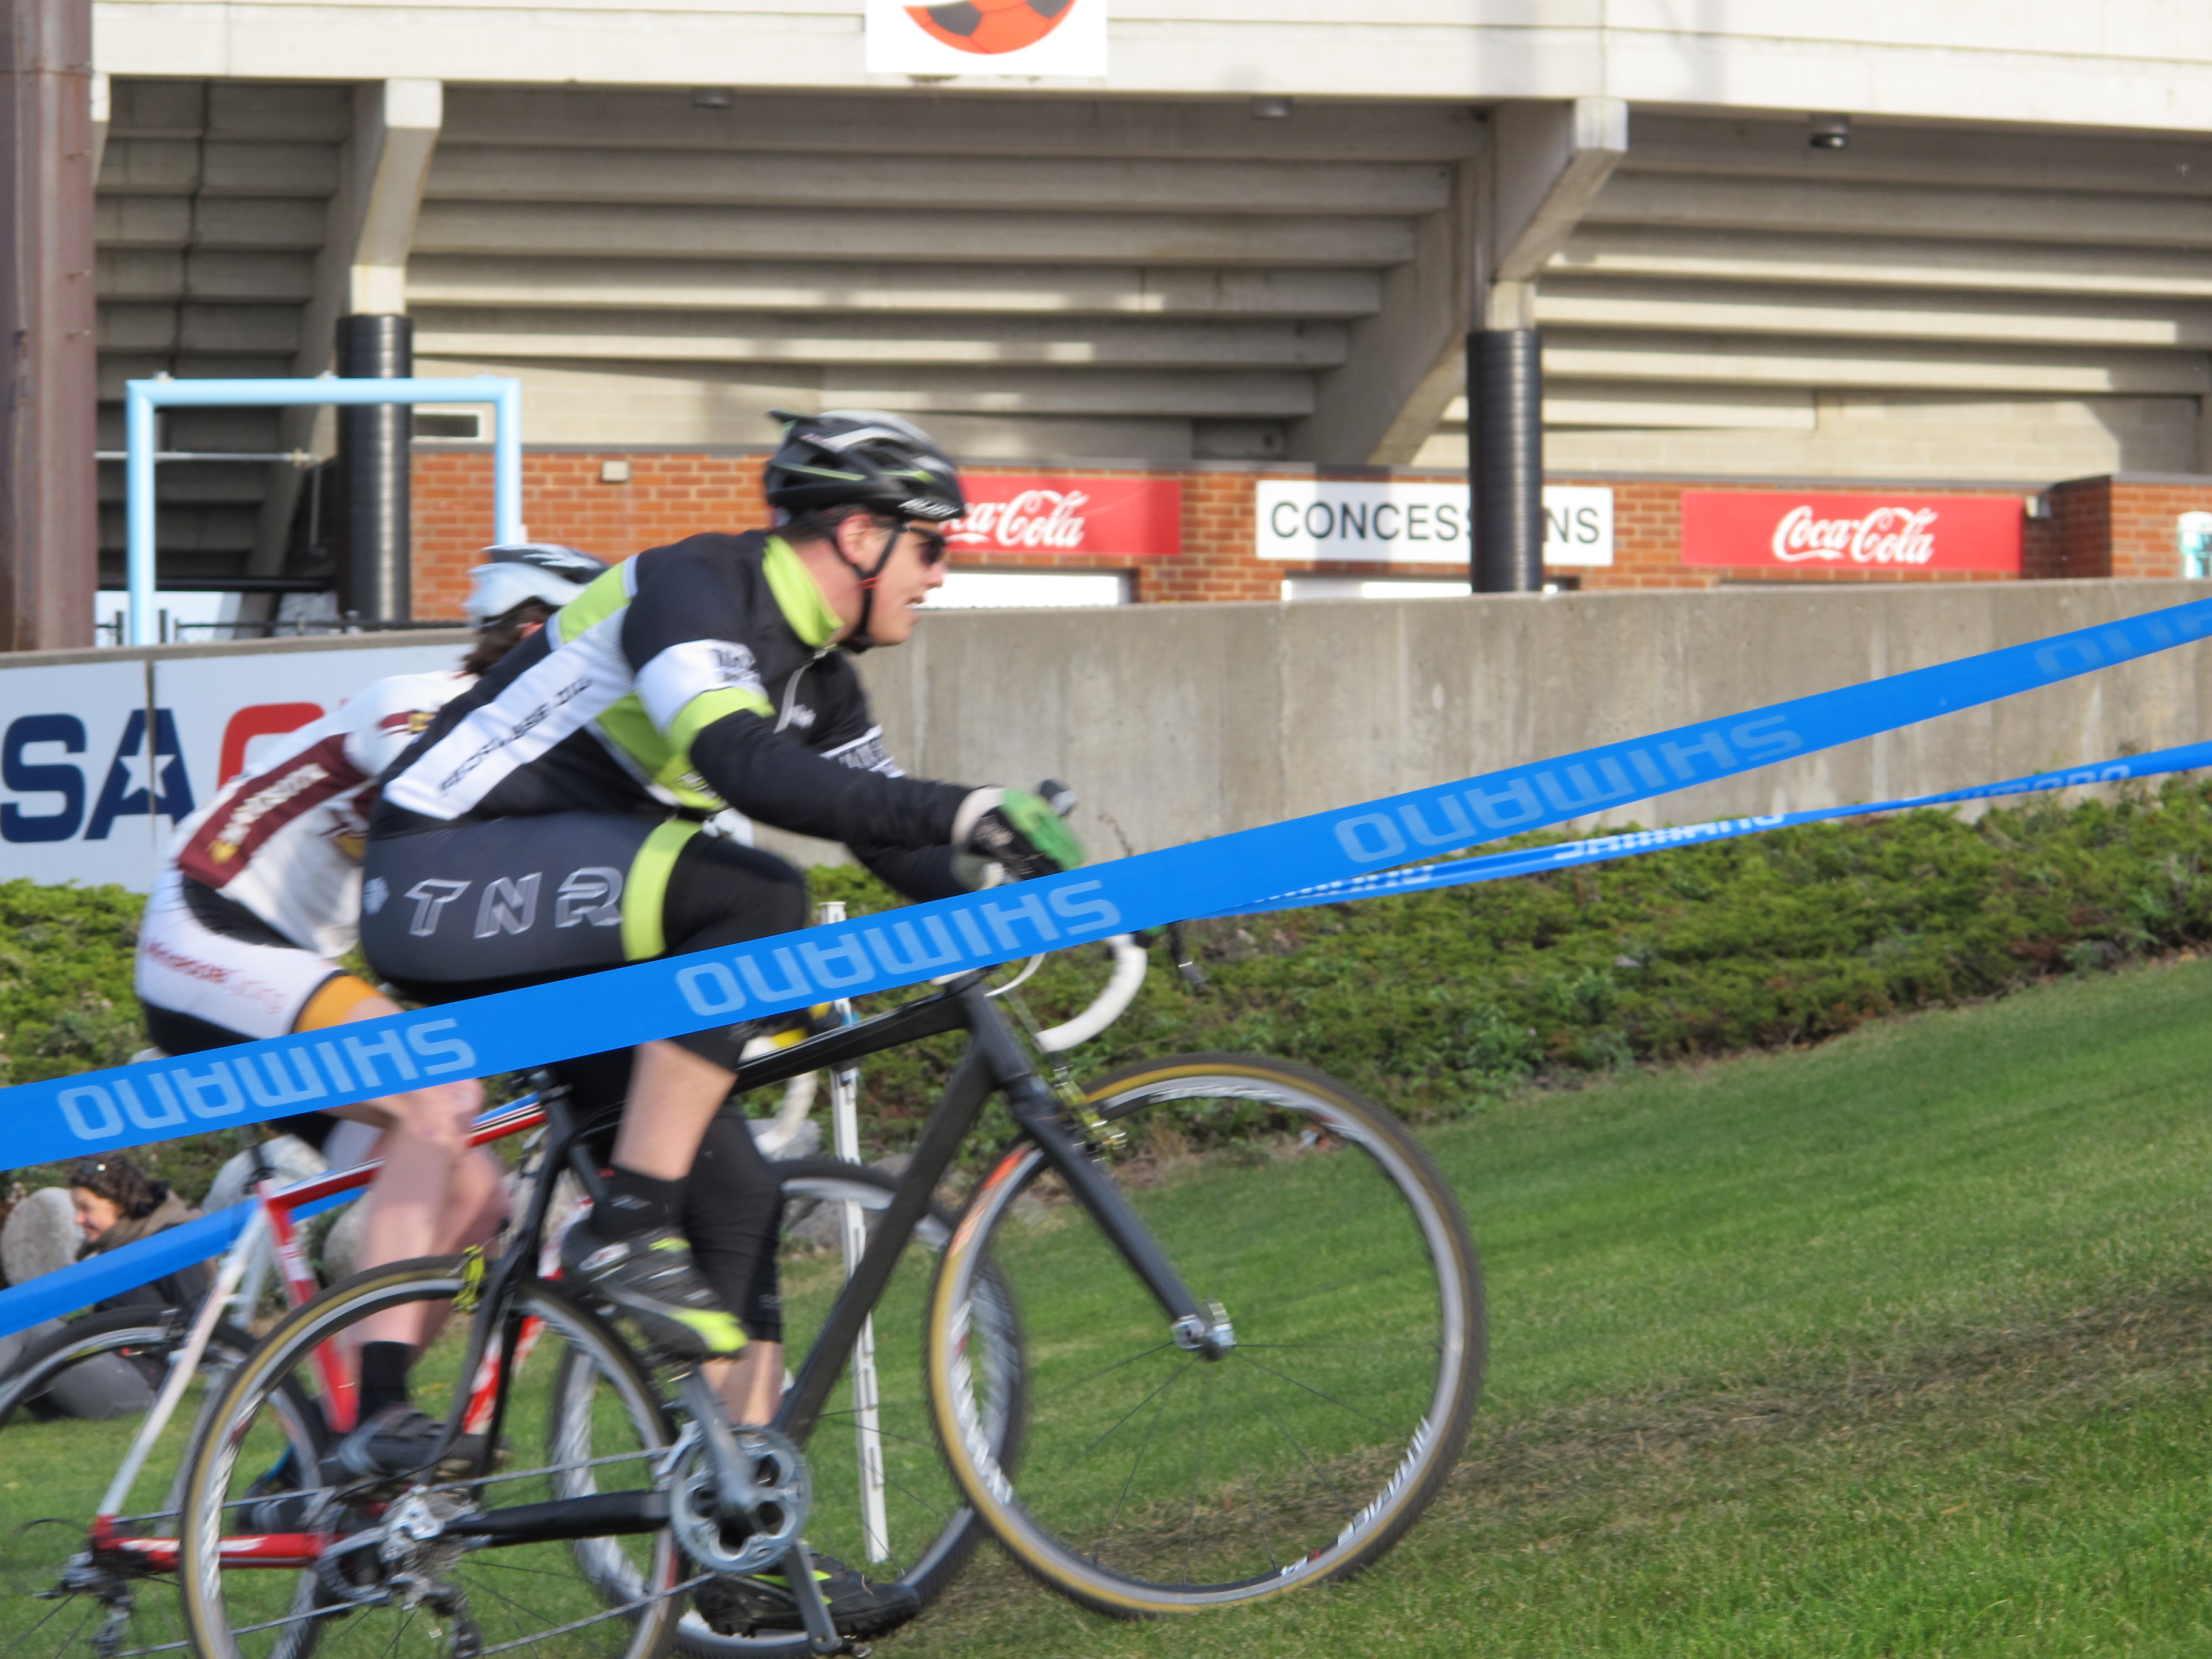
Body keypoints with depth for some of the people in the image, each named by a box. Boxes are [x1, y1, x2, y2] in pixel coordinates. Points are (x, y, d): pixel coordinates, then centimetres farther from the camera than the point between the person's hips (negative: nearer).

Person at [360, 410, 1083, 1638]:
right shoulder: (692, 590, -18)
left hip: (546, 925, 10)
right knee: (749, 898, -31)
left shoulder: (813, 673, 12)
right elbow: (744, 765, -35)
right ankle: (626, 1232, -25)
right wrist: (966, 812, -40)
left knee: (734, 1192, 0)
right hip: (439, 881, -10)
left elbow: (897, 844, 15)